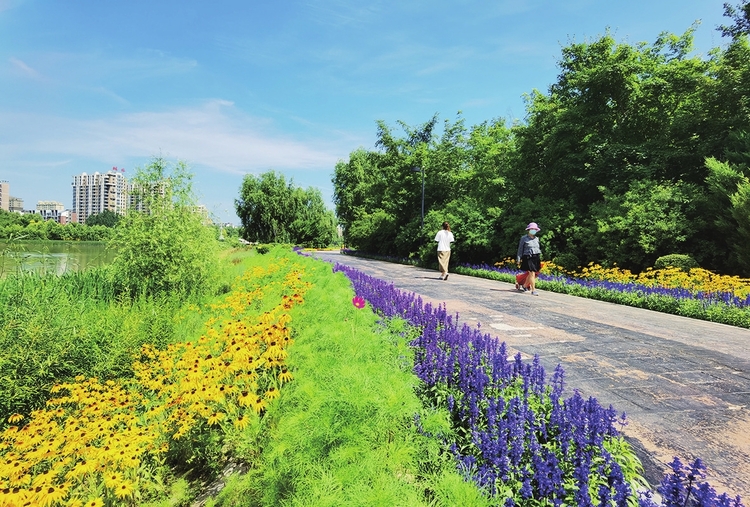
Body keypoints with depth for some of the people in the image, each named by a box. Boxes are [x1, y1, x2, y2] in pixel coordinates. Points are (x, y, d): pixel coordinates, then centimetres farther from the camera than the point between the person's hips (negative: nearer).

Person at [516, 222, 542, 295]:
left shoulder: (536, 239, 14)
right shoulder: (524, 238, -1)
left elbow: (538, 248, 20)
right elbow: (520, 249, 1)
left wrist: (540, 258, 18)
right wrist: (518, 259, -3)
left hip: (536, 258, 5)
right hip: (528, 258, -5)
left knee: (530, 274, 9)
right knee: (532, 273, -12)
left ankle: (525, 285, 32)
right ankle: (533, 290, -10)